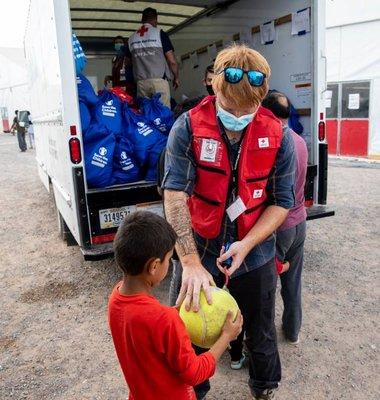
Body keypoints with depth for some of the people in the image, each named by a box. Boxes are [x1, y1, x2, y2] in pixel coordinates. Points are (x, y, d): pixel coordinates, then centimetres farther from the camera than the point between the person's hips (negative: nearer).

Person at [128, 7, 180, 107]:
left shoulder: (132, 38, 13)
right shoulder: (159, 33, 1)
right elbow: (172, 61, -3)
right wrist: (176, 77, 11)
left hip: (141, 82, 4)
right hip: (159, 80, -4)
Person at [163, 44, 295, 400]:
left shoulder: (278, 137, -11)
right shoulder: (188, 128, -16)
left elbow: (281, 202, -6)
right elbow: (174, 196, -23)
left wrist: (246, 244, -19)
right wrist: (191, 263, -30)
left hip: (255, 256, 1)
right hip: (201, 253, -1)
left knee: (261, 334, 22)